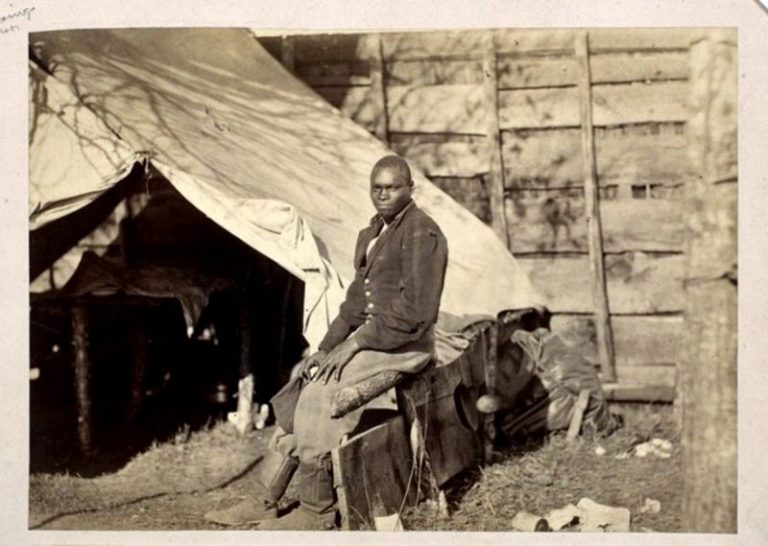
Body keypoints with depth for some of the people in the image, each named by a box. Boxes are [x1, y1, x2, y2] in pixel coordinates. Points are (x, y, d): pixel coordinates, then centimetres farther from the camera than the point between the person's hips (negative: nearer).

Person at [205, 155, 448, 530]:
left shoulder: (421, 234, -14)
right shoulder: (370, 235, 14)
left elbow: (414, 310, -21)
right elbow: (355, 302, 16)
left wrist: (355, 342, -20)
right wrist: (325, 349, 3)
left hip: (404, 344, -9)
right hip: (369, 337, 9)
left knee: (319, 397, -24)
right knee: (299, 384, -4)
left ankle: (317, 510, -14)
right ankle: (268, 501, -4)